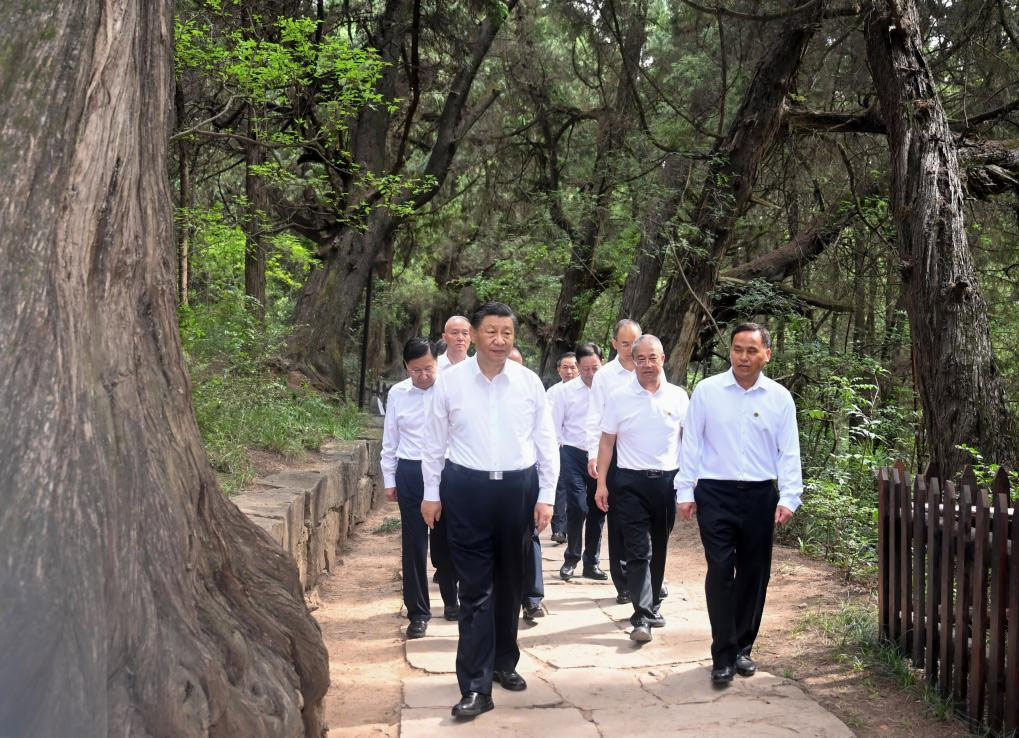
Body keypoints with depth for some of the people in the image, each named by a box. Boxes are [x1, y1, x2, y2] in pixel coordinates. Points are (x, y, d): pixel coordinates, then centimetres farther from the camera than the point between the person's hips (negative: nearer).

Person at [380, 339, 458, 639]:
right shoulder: (397, 394, 2)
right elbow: (390, 441, 8)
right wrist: (389, 480, 8)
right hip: (410, 472, 1)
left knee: (445, 540, 12)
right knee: (413, 544, 5)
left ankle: (451, 600, 34)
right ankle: (418, 611, 16)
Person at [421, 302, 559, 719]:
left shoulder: (530, 382, 0)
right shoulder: (450, 381, -3)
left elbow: (546, 442, 5)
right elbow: (435, 441, 4)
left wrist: (546, 496, 2)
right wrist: (431, 493, 4)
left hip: (519, 488, 2)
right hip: (466, 489, -2)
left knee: (510, 582, 15)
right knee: (475, 588, -1)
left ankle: (504, 662, 34)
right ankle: (475, 686, 3)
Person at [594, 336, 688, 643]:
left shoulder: (678, 396, 3)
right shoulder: (619, 396, -1)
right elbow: (607, 441, 2)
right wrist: (601, 483, -2)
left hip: (667, 480, 2)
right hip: (631, 482, -2)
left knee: (658, 549, 13)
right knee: (638, 551, -8)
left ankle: (652, 604, 29)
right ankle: (641, 618, -10)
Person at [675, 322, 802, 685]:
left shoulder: (779, 397, 3)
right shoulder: (706, 391, 0)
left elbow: (789, 452, 3)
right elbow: (691, 444, 2)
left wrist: (788, 498, -6)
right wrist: (685, 492, 0)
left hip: (760, 495, 2)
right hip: (715, 493, -2)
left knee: (754, 574, 9)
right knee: (720, 571, -6)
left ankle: (743, 648, 24)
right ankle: (723, 655, 1)